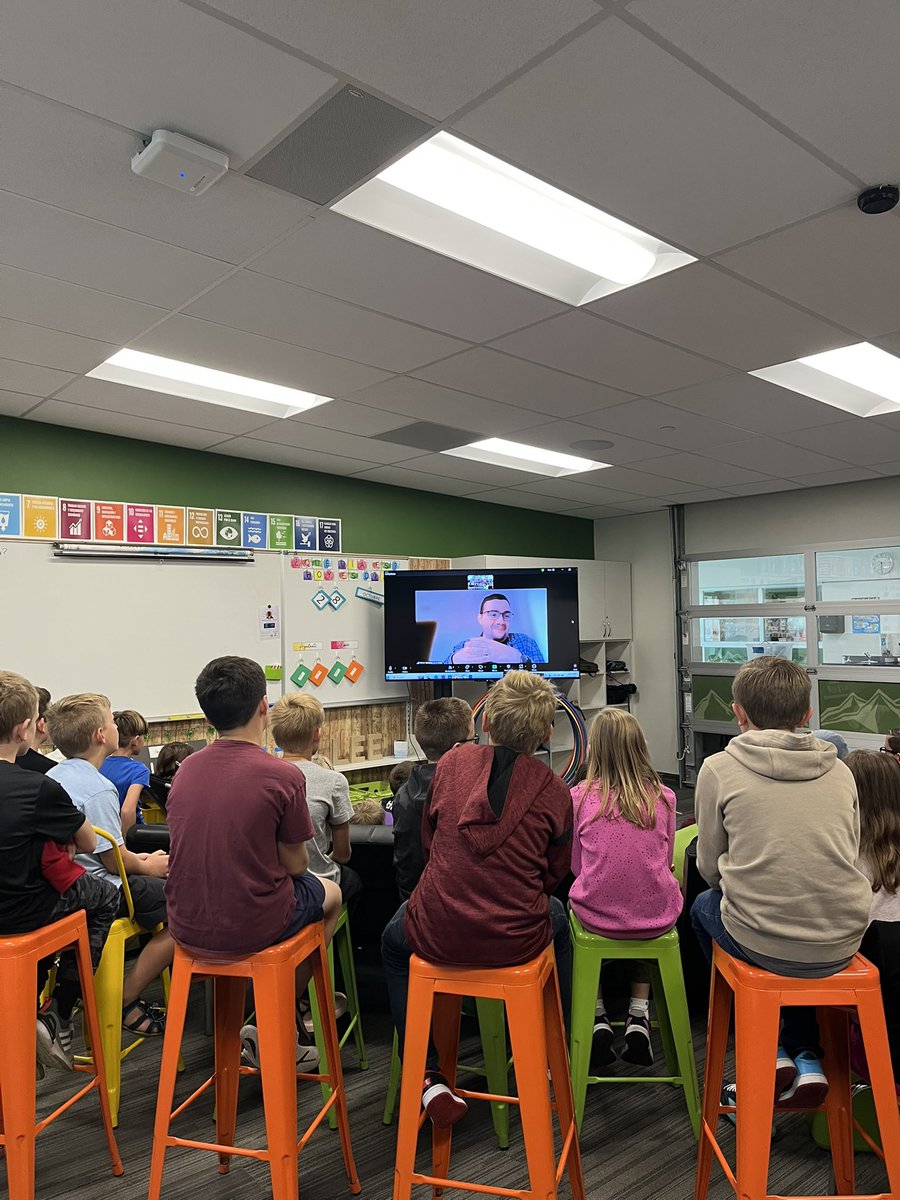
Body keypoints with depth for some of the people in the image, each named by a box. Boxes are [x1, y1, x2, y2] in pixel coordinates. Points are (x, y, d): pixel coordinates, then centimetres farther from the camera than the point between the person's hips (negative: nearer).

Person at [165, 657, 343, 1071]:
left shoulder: (186, 769, -1)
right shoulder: (283, 776, -19)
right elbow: (294, 864, -10)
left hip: (187, 928, 6)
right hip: (249, 930, -5)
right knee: (330, 893, 25)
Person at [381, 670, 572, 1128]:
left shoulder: (452, 762, -3)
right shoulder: (554, 791, -7)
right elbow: (553, 873, 5)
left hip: (436, 935, 0)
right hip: (516, 940, 0)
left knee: (392, 941, 35)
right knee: (557, 917, 35)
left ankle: (426, 1077, 23)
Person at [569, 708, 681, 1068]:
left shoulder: (580, 798, -10)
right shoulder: (663, 798, -6)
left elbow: (575, 866, 2)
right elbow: (665, 861, 9)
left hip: (597, 914, -1)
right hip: (657, 918, 2)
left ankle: (598, 1018, 24)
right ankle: (639, 1016, 28)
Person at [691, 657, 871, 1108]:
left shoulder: (720, 769, -7)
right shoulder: (839, 770, 3)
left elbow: (710, 868, 1)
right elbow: (848, 856, 14)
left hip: (762, 944, -4)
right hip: (842, 944, 4)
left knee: (704, 905, 28)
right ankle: (807, 1057, 27)